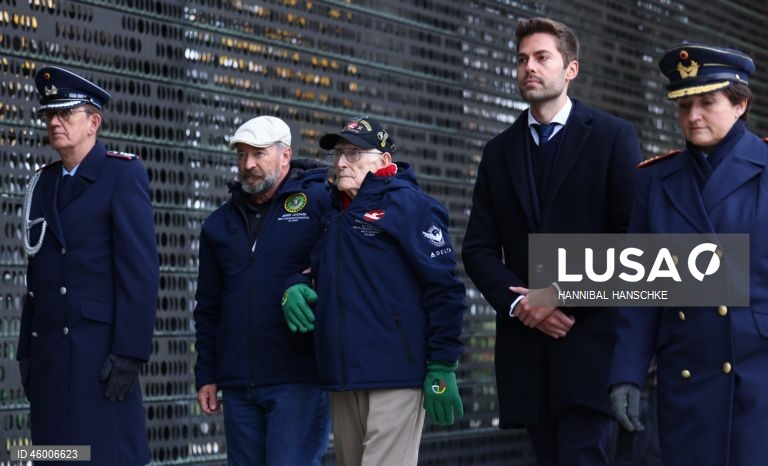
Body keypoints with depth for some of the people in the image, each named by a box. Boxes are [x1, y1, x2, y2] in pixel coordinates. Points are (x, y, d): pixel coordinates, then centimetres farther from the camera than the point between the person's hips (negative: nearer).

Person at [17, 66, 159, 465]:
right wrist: (27, 351, 11)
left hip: (102, 349, -6)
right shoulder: (42, 183, 15)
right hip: (49, 352, 6)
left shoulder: (124, 174, -5)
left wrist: (130, 353, -18)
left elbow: (141, 269, -12)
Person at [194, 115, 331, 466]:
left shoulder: (321, 202, -1)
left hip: (299, 382, -6)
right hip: (238, 384, 6)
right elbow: (208, 307, 19)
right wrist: (206, 375, 15)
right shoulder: (221, 222, 16)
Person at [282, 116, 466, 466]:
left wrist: (442, 368, -15)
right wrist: (295, 288, 3)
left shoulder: (407, 204, -5)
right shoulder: (334, 213, 18)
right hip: (342, 375, 8)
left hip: (394, 374, -8)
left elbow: (443, 288, -10)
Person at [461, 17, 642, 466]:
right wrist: (518, 302, -8)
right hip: (527, 345, 4)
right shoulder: (500, 151, 15)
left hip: (591, 343, -4)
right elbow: (479, 248, 10)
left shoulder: (612, 137, 2)